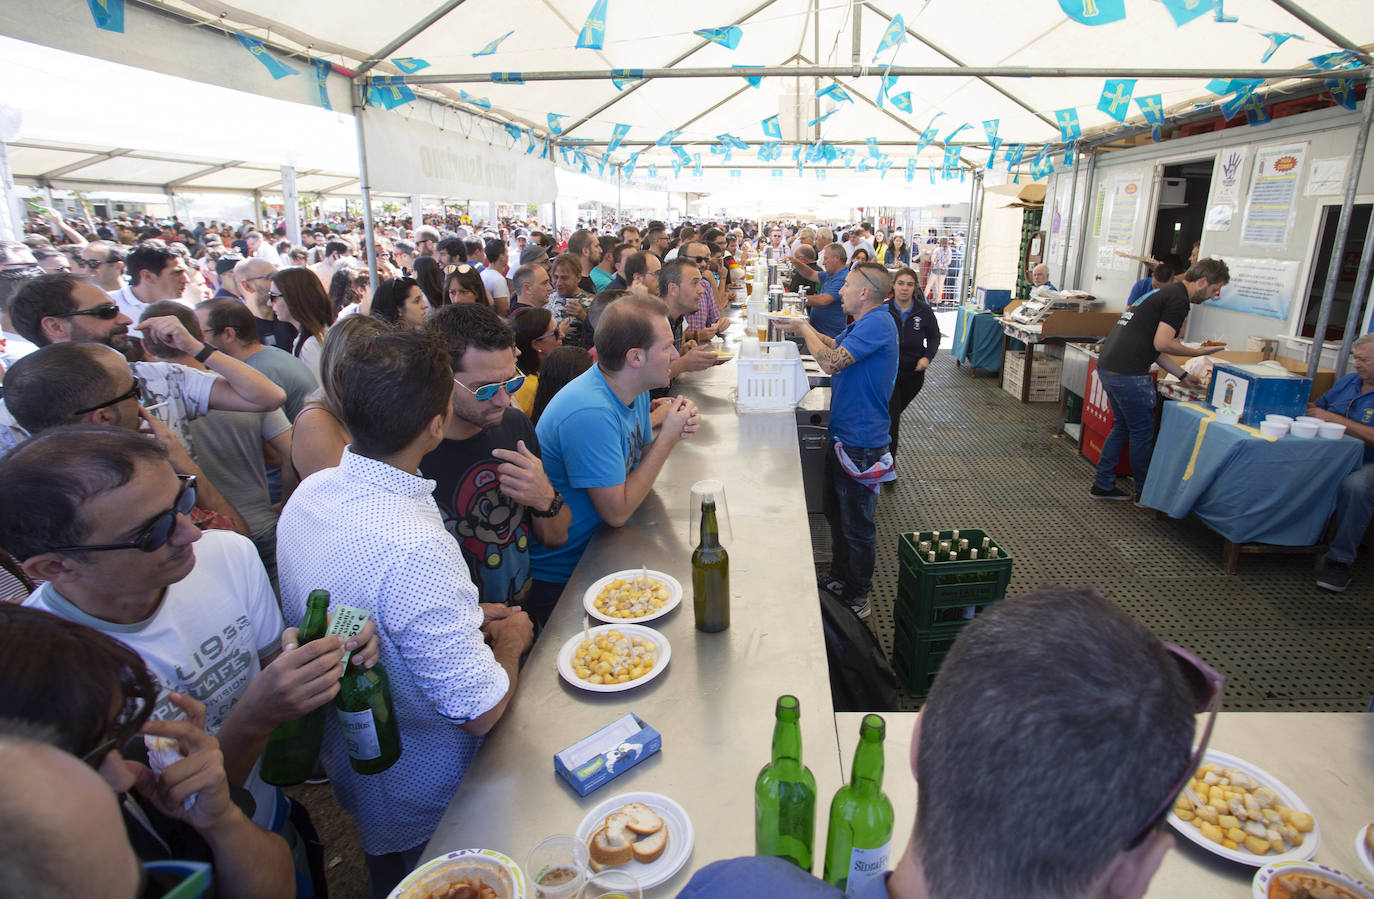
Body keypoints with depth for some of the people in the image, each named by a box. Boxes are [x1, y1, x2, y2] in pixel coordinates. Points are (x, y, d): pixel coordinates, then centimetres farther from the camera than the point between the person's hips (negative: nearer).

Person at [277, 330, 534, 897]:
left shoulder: (308, 494, -11)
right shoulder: (414, 549, -39)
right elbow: (479, 711, -31)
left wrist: (465, 618, 1)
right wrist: (511, 638, -12)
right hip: (425, 801, -7)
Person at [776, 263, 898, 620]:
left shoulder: (878, 323, -22)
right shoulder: (862, 324, 10)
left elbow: (831, 362, -29)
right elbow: (836, 346, 25)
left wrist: (804, 329, -12)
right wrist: (803, 327, 9)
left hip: (861, 444, -10)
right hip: (843, 436, 10)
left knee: (857, 525, 5)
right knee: (836, 514, 23)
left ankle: (857, 599, 22)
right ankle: (838, 579, 42)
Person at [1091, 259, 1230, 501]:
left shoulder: (1164, 292, 23)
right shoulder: (1179, 299, -8)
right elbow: (1161, 344, -16)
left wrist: (1183, 375, 26)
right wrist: (1198, 352, 0)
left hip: (1107, 366, 10)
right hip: (1128, 374, -10)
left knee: (1121, 427, 20)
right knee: (1142, 433, 5)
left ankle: (1102, 485, 24)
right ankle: (1145, 492, 19)